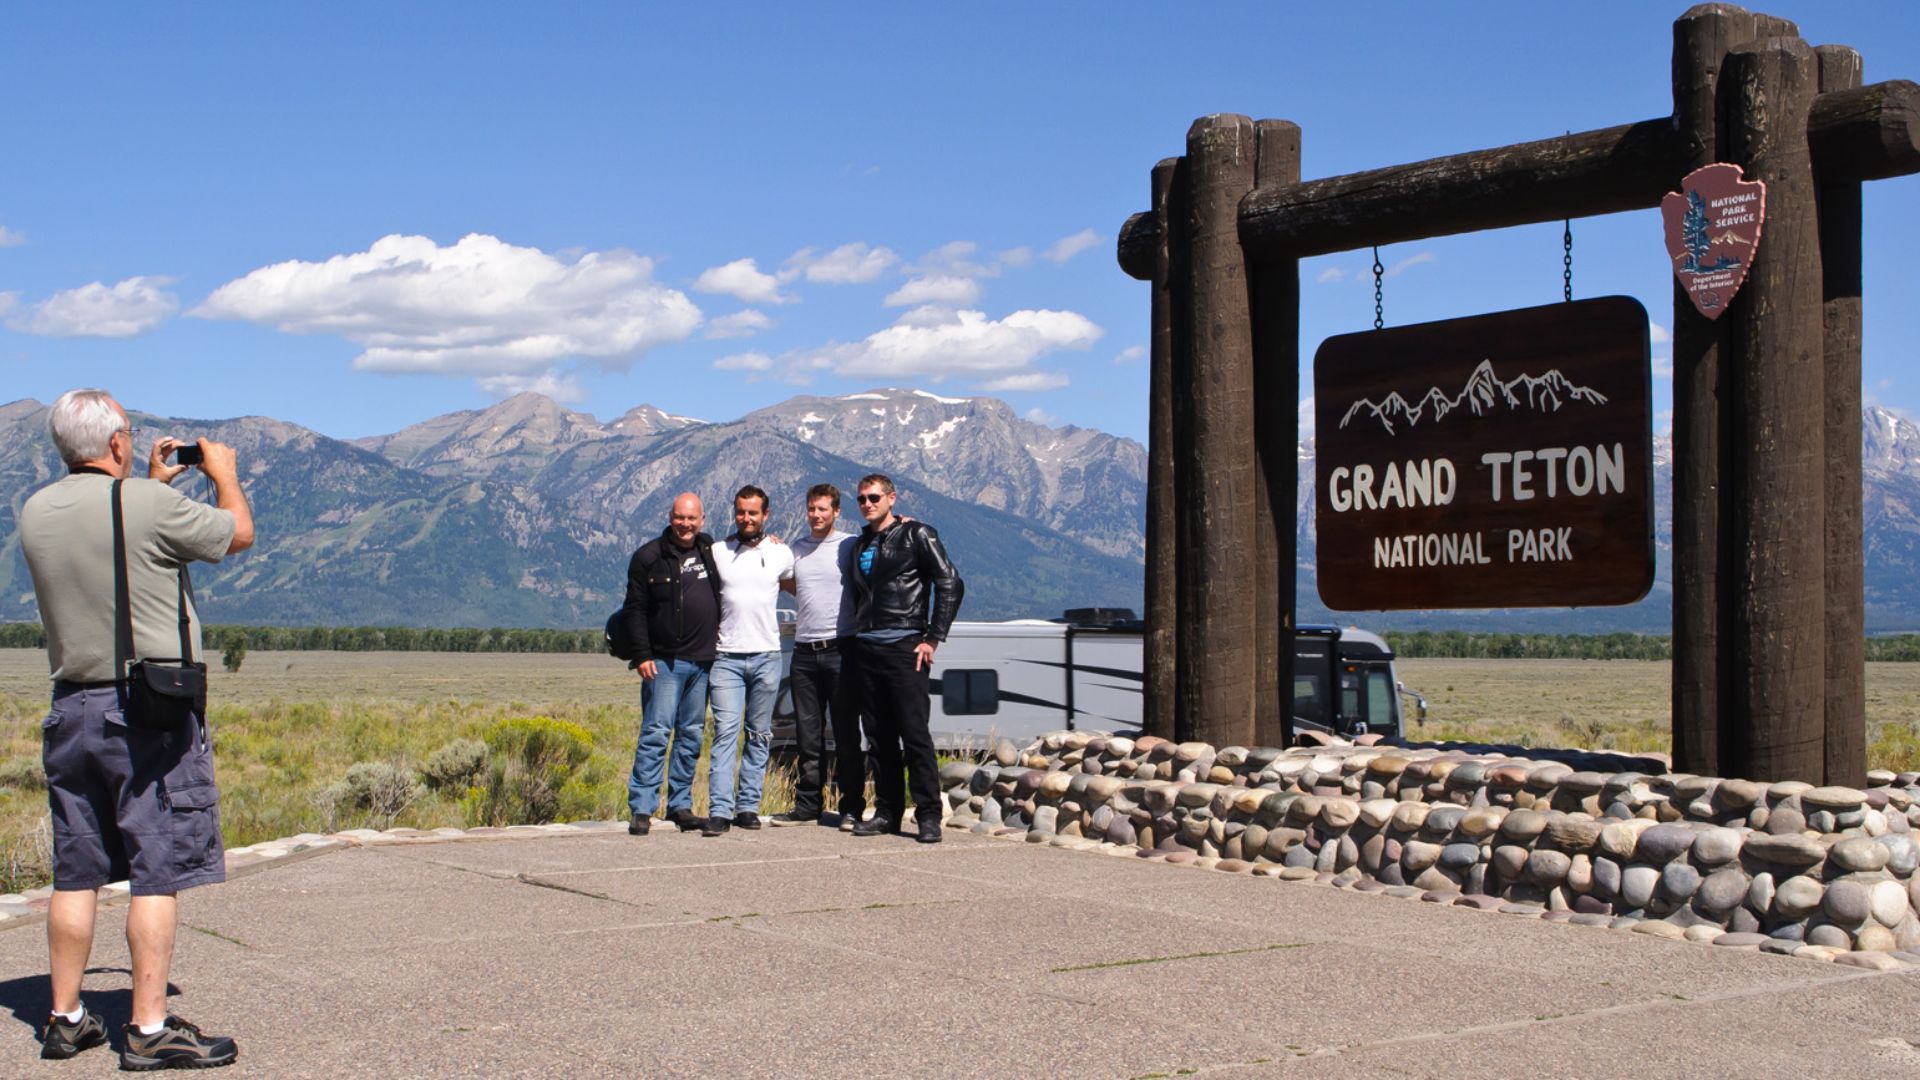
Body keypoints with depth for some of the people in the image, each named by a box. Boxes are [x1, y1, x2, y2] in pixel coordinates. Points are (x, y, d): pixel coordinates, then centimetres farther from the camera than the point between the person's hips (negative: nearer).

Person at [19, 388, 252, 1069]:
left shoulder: (36, 513, 5)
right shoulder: (150, 505, -14)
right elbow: (239, 534, 2)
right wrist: (223, 472, 18)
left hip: (71, 707, 6)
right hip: (151, 711, -6)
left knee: (76, 875, 13)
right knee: (157, 875, -2)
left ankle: (65, 1019, 20)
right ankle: (150, 1030, 0)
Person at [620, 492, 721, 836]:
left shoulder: (711, 550, 12)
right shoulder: (649, 557, -3)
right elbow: (635, 610, -3)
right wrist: (642, 655, -11)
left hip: (704, 661, 5)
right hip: (664, 661, -5)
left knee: (692, 735, 8)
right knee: (656, 732, -8)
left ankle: (680, 804, 16)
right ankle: (641, 808, -7)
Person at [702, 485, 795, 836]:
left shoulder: (781, 553, 7)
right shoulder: (717, 552, 5)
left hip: (766, 655, 2)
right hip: (727, 657, -1)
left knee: (759, 735, 6)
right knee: (725, 732, -9)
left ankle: (748, 806, 12)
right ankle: (719, 810, -12)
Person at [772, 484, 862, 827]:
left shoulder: (851, 545, -1)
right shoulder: (796, 549, 14)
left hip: (840, 649, -5)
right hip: (805, 651, 5)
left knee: (847, 734, -1)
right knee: (808, 735, 9)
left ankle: (851, 807, 5)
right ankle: (808, 805, 15)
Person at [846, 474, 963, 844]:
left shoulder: (916, 535, -1)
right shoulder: (860, 545, 18)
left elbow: (951, 585, -6)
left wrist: (933, 638, -9)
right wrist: (858, 635, 14)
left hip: (905, 648, -6)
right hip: (866, 650, 6)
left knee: (914, 734, -8)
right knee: (879, 739, 7)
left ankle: (929, 816, -4)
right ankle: (887, 811, 13)